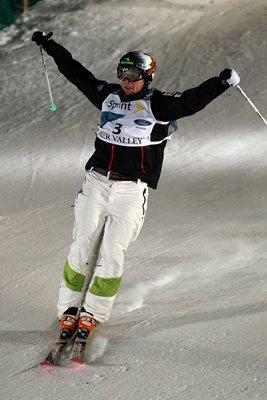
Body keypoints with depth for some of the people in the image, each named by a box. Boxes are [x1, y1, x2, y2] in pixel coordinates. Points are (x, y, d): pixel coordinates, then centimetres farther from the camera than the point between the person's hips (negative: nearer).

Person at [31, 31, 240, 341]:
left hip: (131, 190, -3)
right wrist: (50, 47, 26)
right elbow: (77, 74, 21)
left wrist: (221, 83, -29)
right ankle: (70, 308, 12)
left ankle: (93, 313, 8)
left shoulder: (159, 105, -1)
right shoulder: (108, 96, 11)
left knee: (112, 253, -5)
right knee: (82, 248, 1)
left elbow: (191, 101, -15)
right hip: (96, 184, 3)